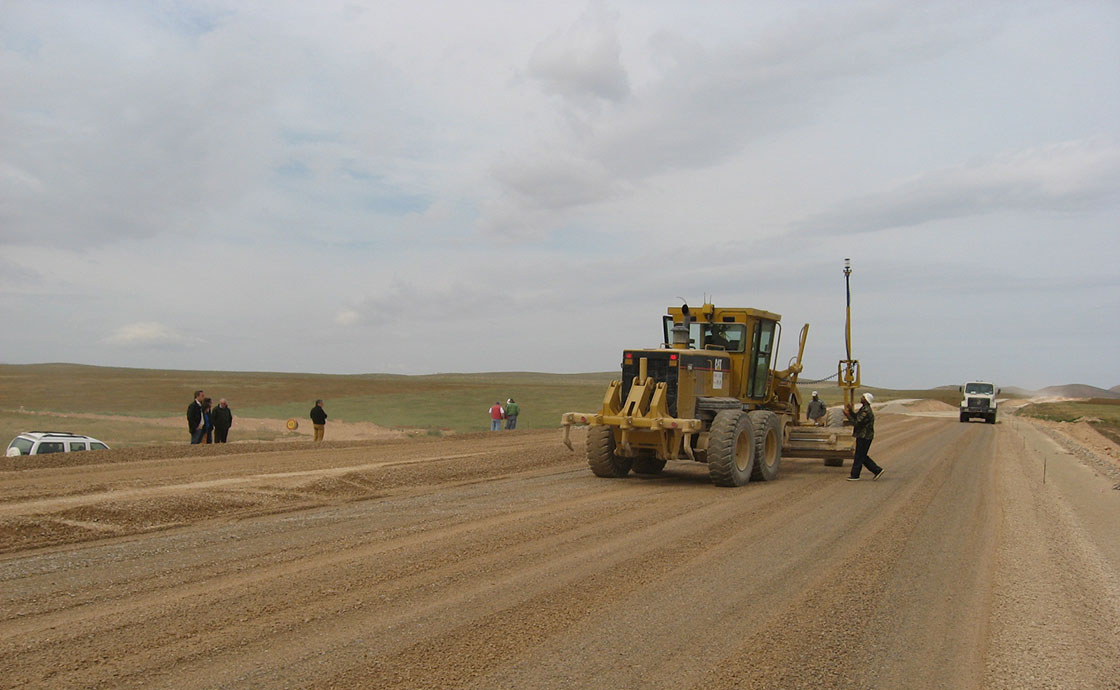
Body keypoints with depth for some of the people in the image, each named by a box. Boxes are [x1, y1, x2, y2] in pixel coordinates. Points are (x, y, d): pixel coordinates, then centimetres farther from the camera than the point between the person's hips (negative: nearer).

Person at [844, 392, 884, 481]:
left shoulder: (866, 411, -22)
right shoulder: (863, 408, 11)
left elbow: (856, 423, -22)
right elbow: (856, 417, 16)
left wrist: (848, 415, -15)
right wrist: (850, 411, 3)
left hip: (864, 437, -10)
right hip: (862, 436, 10)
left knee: (859, 456, 0)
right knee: (862, 456, 16)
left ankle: (855, 475, 9)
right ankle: (877, 470, 18)